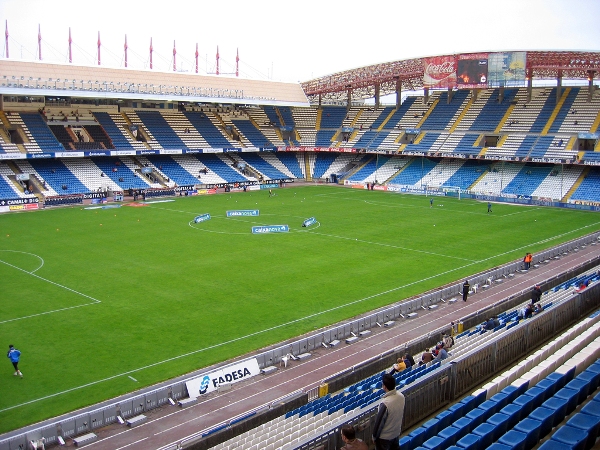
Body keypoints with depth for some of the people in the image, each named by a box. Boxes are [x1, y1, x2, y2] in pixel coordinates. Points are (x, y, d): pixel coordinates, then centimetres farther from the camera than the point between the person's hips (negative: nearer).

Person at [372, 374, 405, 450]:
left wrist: (374, 436, -7)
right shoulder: (401, 396, -12)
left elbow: (379, 422, -22)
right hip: (397, 432, 6)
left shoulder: (385, 403, -34)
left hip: (384, 436, -6)